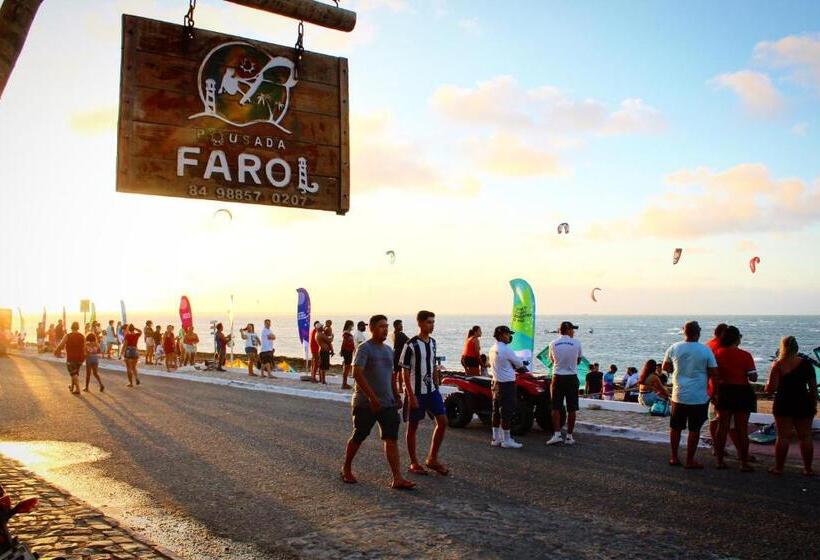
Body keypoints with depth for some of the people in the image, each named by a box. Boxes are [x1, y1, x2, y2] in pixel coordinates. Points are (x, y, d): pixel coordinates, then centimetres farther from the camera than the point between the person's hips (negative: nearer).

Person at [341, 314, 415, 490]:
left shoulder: (388, 350, 13)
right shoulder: (364, 348, -10)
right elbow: (357, 373, -20)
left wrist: (396, 396, 17)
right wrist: (372, 397, -24)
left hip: (387, 403, 6)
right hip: (365, 403, -6)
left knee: (391, 439, -3)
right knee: (358, 437, 7)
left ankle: (397, 479, -6)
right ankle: (346, 469, 28)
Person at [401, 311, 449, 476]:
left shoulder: (432, 342, 8)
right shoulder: (411, 345, -13)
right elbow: (405, 372, -13)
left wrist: (437, 386, 13)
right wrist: (411, 395, -16)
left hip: (432, 390, 7)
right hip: (416, 392, -7)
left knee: (443, 421, 2)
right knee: (413, 426, 5)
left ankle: (432, 459, 15)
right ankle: (414, 463, 17)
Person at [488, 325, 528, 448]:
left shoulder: (492, 349, 10)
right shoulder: (506, 350, -17)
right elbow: (519, 364, -5)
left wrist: (514, 367, 15)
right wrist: (524, 368, 16)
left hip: (496, 382, 9)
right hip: (507, 384, -9)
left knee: (496, 411, 12)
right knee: (507, 411, -3)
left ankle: (496, 438, 19)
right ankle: (506, 440, 1)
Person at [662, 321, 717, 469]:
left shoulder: (674, 348, -2)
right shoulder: (705, 350, -10)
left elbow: (665, 367, 9)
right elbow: (714, 372, -7)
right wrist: (702, 372, 10)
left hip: (678, 395, 3)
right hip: (699, 397, -3)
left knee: (675, 427, 14)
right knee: (694, 430, 6)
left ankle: (674, 457, 21)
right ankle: (690, 460, 11)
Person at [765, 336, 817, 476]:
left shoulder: (778, 365, -9)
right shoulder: (806, 363, 0)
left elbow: (772, 388, -13)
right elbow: (813, 387, 3)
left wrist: (767, 386, 9)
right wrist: (814, 405, 12)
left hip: (783, 404, -2)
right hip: (803, 403, 2)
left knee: (783, 437, 3)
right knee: (805, 437, 10)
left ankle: (779, 467, 7)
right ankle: (808, 468, 14)